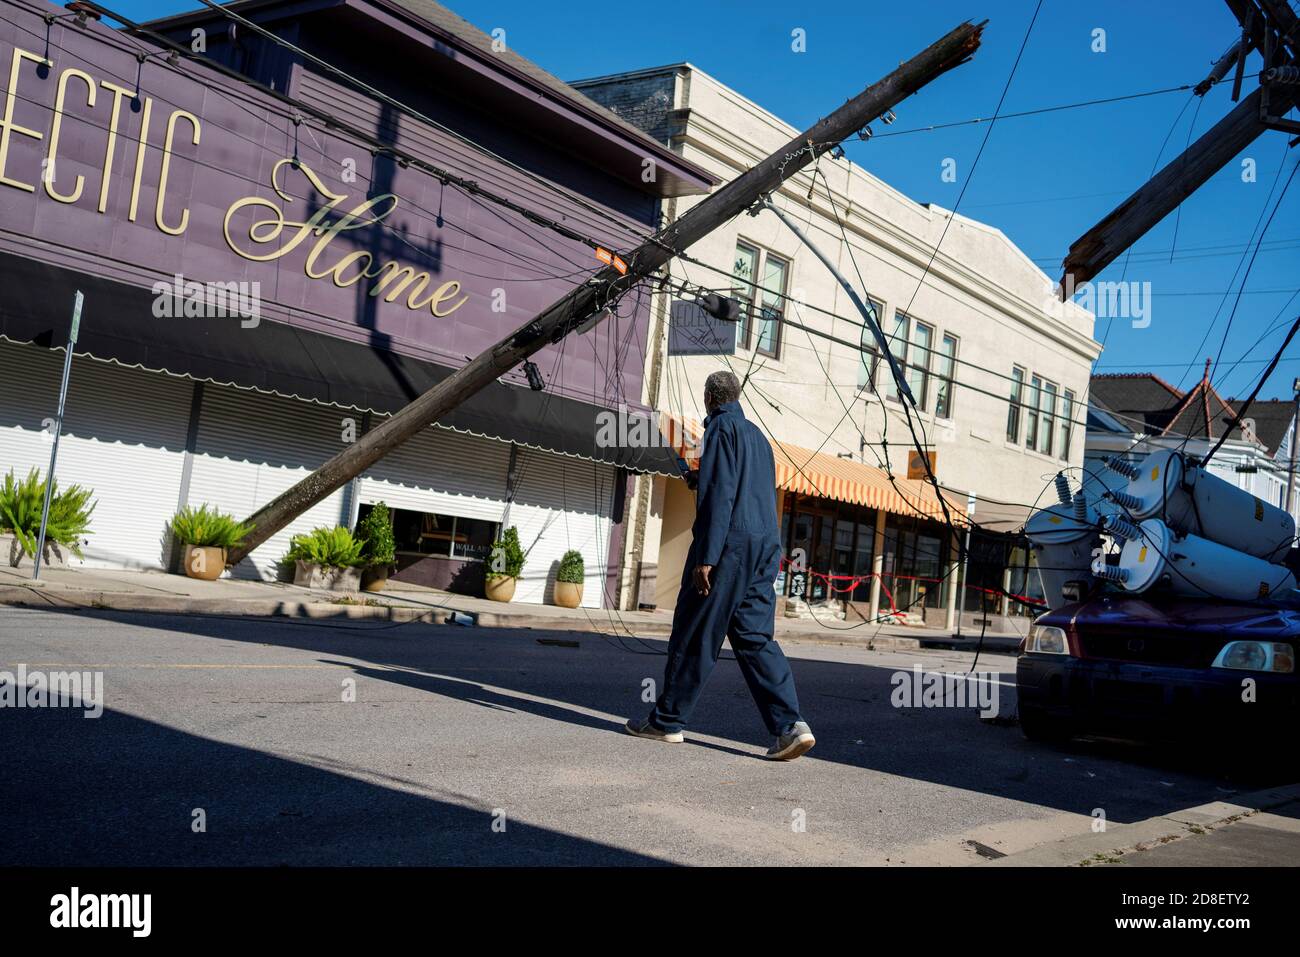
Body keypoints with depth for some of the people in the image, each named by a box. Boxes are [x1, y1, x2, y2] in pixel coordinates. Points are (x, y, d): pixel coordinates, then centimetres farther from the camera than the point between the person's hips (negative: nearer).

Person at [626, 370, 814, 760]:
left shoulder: (722, 427, -4)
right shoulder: (758, 436, 23)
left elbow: (718, 493, -14)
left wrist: (706, 556, -18)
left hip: (729, 543, -8)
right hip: (765, 548, 8)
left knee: (694, 635, 1)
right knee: (755, 637, 5)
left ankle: (667, 720, 10)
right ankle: (790, 724, -8)